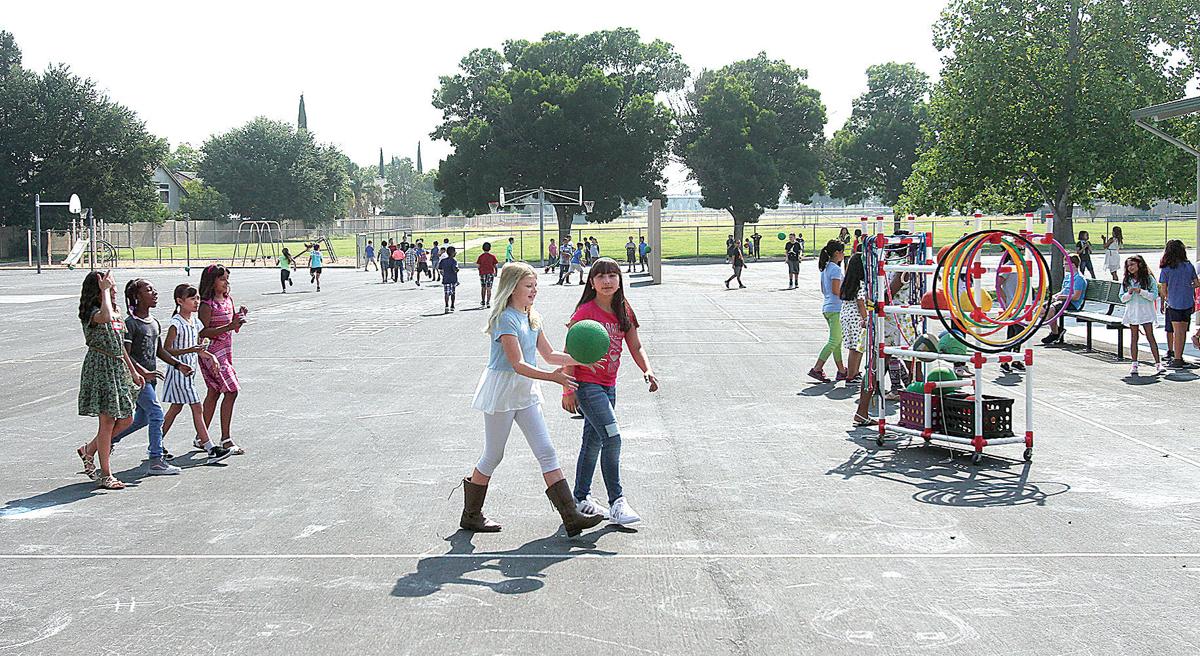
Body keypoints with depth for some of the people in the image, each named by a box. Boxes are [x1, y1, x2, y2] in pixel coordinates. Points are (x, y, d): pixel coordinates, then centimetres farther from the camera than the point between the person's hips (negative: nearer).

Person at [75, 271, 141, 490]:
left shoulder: (116, 313, 14)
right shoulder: (92, 313, -13)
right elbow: (106, 318, -39)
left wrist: (133, 372, 20)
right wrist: (104, 290, -26)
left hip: (118, 368, 8)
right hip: (101, 368, -8)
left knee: (125, 419, 10)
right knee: (107, 421, -4)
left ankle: (89, 450, 29)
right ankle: (105, 475, 4)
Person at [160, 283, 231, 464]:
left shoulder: (195, 321, 10)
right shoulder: (176, 323, -15)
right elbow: (166, 350, -18)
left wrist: (210, 355, 2)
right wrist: (190, 350, -28)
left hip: (189, 371, 9)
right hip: (179, 370, -9)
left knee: (176, 408, 15)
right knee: (197, 409, -9)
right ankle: (211, 449, -8)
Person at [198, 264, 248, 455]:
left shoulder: (228, 299, 11)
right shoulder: (207, 304, -14)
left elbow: (234, 328, 17)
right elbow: (202, 332, -20)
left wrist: (240, 317, -2)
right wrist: (228, 327, -26)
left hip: (225, 352, 9)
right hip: (212, 353, -9)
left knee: (214, 393, 13)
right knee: (231, 391, -13)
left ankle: (201, 438, 22)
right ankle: (226, 440, -10)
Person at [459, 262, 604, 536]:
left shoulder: (532, 318, 9)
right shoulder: (505, 319, -17)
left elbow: (549, 354, 14)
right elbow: (518, 364, -24)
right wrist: (552, 377, -35)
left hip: (526, 391, 8)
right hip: (502, 390, -8)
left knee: (546, 452, 1)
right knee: (493, 456, 4)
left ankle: (571, 516, -2)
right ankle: (470, 516, 22)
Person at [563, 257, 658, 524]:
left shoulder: (623, 312, 6)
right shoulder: (585, 312, -13)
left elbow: (635, 346, 8)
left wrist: (647, 370, -10)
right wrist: (568, 390, -14)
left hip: (608, 385, 8)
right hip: (586, 385, -8)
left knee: (593, 441, 15)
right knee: (612, 438, -16)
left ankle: (581, 498, 28)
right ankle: (617, 502, -11)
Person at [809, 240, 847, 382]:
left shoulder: (825, 268, 13)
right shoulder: (836, 269, -15)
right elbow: (836, 290, -20)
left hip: (827, 307, 10)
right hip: (835, 308, -10)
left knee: (838, 340, 13)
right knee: (834, 341, -6)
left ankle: (841, 371, 17)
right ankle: (816, 369, -8)